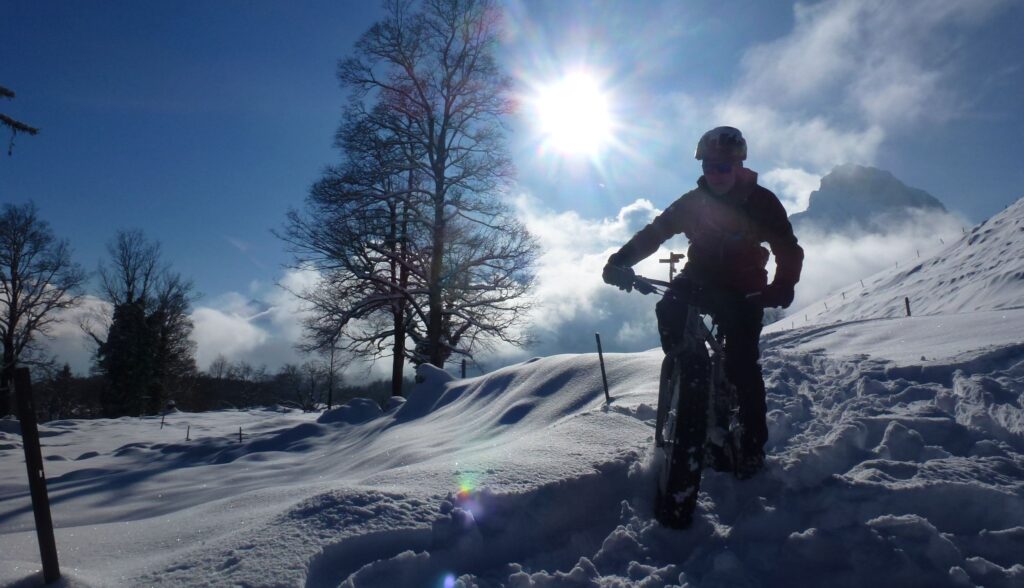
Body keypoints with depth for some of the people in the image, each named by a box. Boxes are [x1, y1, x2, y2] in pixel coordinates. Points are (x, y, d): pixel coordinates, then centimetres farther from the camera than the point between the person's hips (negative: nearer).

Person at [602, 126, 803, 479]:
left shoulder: (761, 201, -8)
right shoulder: (693, 201, -3)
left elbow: (788, 249, -10)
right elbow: (654, 232, -8)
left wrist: (783, 286, -30)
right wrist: (622, 260, -25)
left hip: (743, 289, -3)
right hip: (700, 278, 3)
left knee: (742, 363, -13)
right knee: (669, 309, -28)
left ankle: (753, 443, 0)